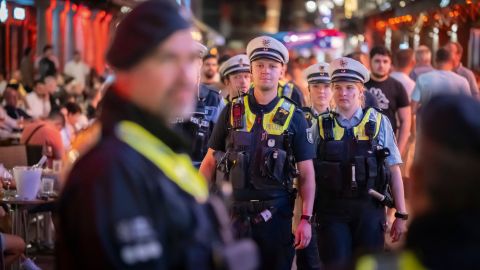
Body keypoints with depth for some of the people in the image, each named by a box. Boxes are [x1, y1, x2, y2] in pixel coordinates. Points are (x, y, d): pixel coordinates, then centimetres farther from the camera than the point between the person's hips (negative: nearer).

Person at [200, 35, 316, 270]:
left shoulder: (293, 117, 2)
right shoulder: (232, 111, 4)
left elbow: (306, 173, 2)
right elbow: (210, 162, 8)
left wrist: (306, 219, -6)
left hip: (277, 213, 0)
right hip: (235, 211, 0)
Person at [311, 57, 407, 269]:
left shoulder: (379, 122, 3)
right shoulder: (321, 126, 4)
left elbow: (394, 171, 4)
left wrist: (401, 214, 2)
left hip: (369, 210, 0)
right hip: (331, 211, 0)